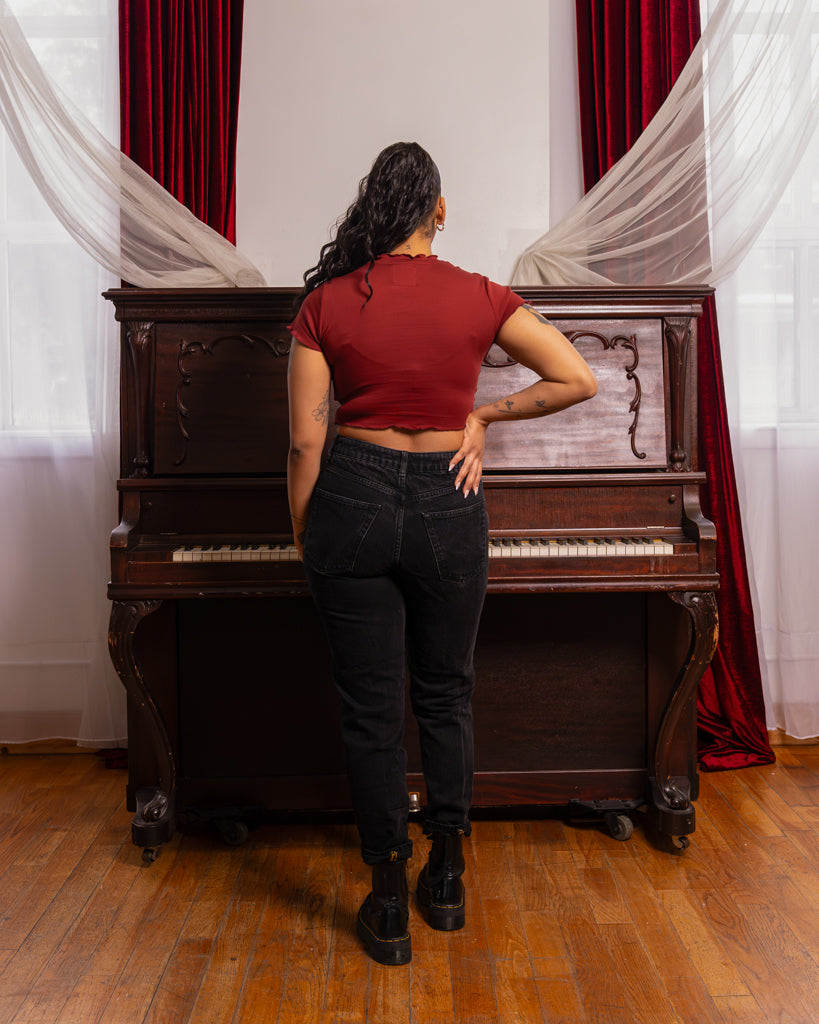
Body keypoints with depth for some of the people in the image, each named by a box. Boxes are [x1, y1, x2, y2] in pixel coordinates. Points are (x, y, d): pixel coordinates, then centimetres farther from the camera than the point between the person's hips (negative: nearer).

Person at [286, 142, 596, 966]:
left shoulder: (324, 304, -3)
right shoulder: (479, 298, -3)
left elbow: (306, 443, -5)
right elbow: (579, 380, -2)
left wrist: (303, 541, 7)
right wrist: (484, 414, 6)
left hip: (351, 501, 0)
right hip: (447, 504, 1)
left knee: (369, 709, 10)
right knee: (445, 696, 19)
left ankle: (389, 904, 23)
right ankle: (446, 879, 34)